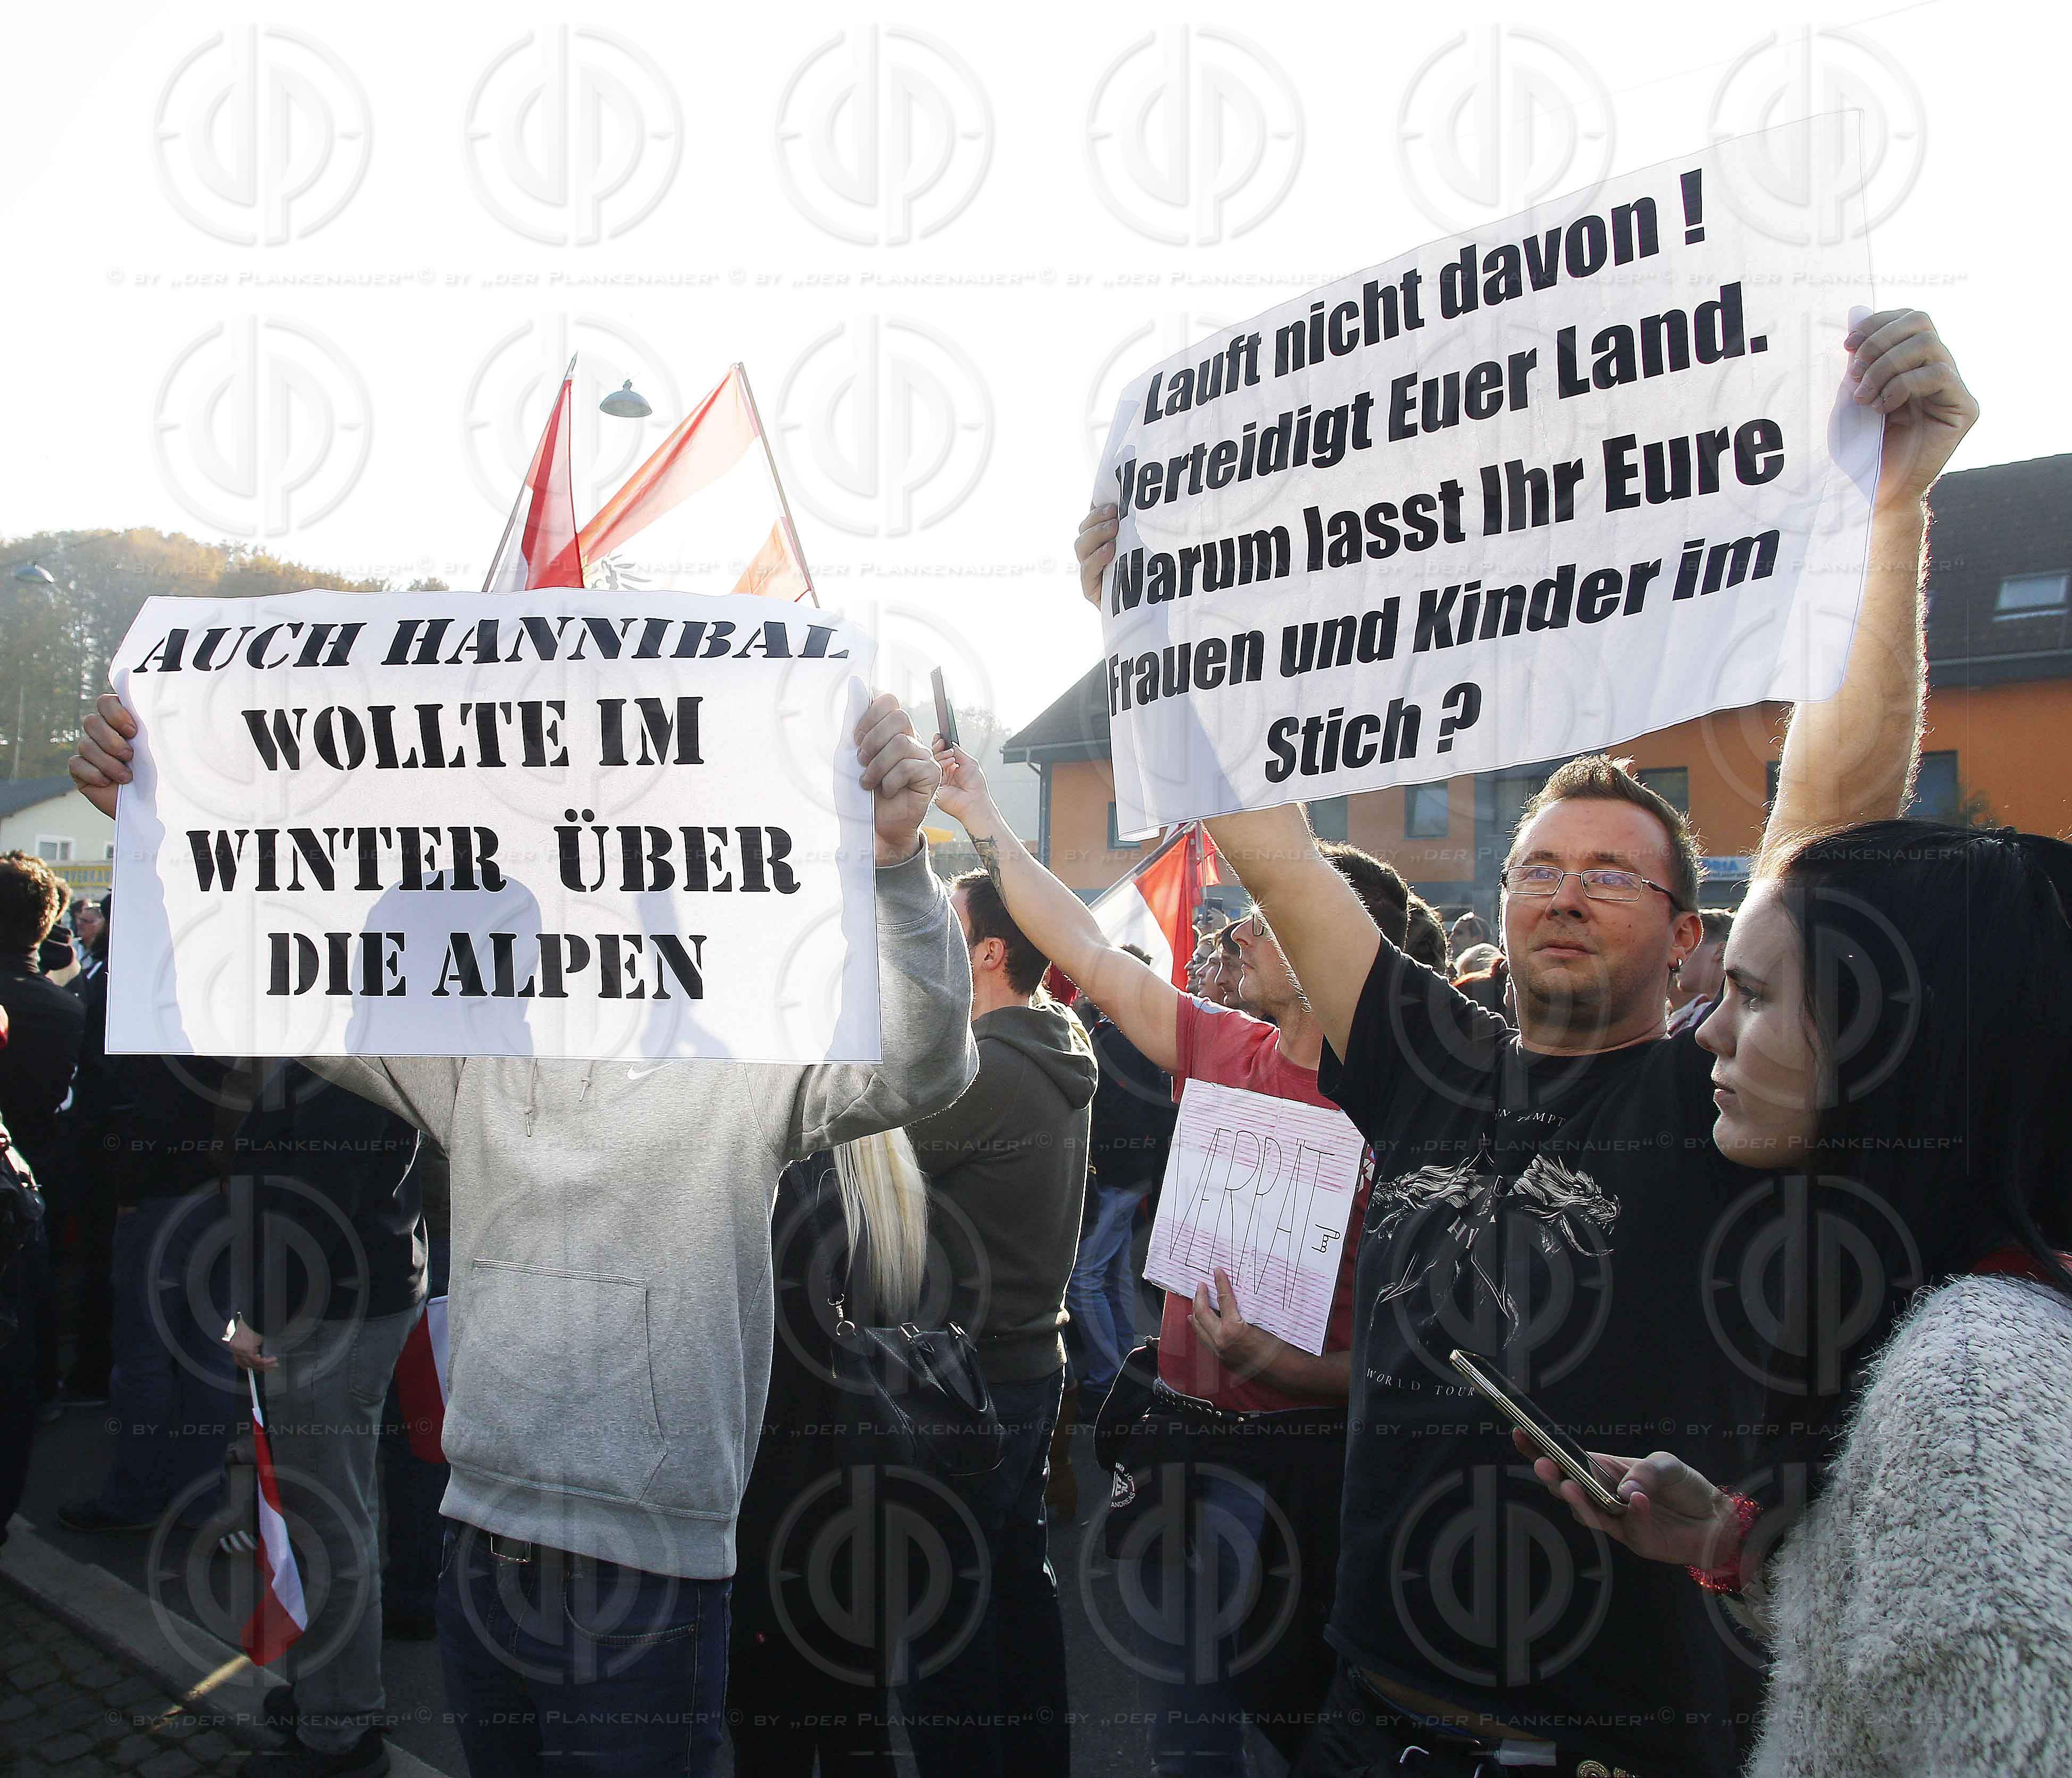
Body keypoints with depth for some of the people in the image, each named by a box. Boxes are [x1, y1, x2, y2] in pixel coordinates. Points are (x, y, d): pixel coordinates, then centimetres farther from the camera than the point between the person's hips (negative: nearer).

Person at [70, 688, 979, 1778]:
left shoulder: (742, 1062, -9)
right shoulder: (477, 1046, 7)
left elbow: (922, 1067, -24)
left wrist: (894, 862, -41)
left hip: (650, 1571, -5)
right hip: (480, 1545, 5)